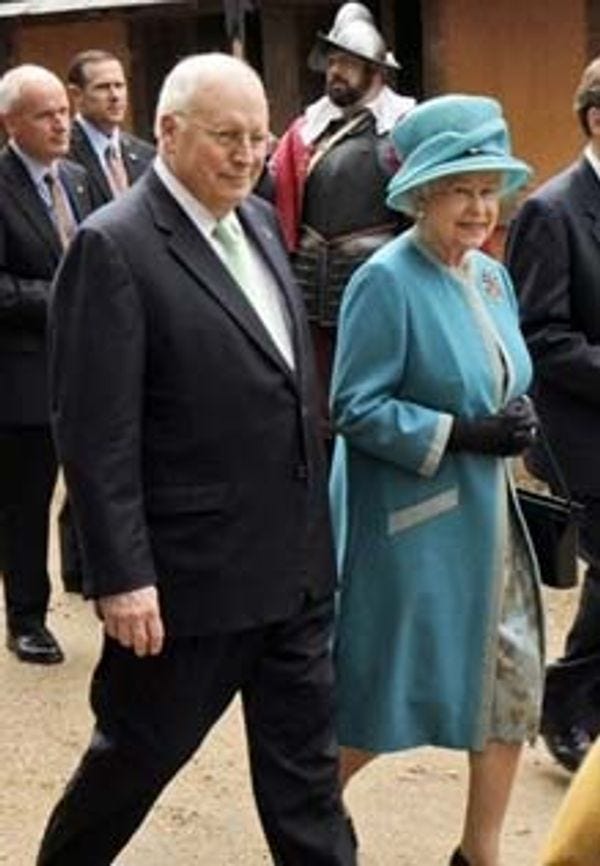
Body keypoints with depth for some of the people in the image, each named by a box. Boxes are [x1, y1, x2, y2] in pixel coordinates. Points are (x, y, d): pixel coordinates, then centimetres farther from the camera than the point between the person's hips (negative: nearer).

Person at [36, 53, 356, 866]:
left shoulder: (260, 221, 8)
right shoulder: (114, 246, -16)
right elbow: (96, 434, -18)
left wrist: (312, 530, 16)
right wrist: (121, 577, -20)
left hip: (295, 560, 7)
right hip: (191, 570, -7)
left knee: (304, 753, 15)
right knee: (143, 747, 12)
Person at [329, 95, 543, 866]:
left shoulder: (492, 276, 8)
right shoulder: (385, 281, -16)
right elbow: (354, 409, -18)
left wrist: (516, 425, -3)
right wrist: (461, 435, -22)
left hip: (489, 516, 8)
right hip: (411, 523, -8)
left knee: (512, 685, 11)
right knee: (381, 691, 4)